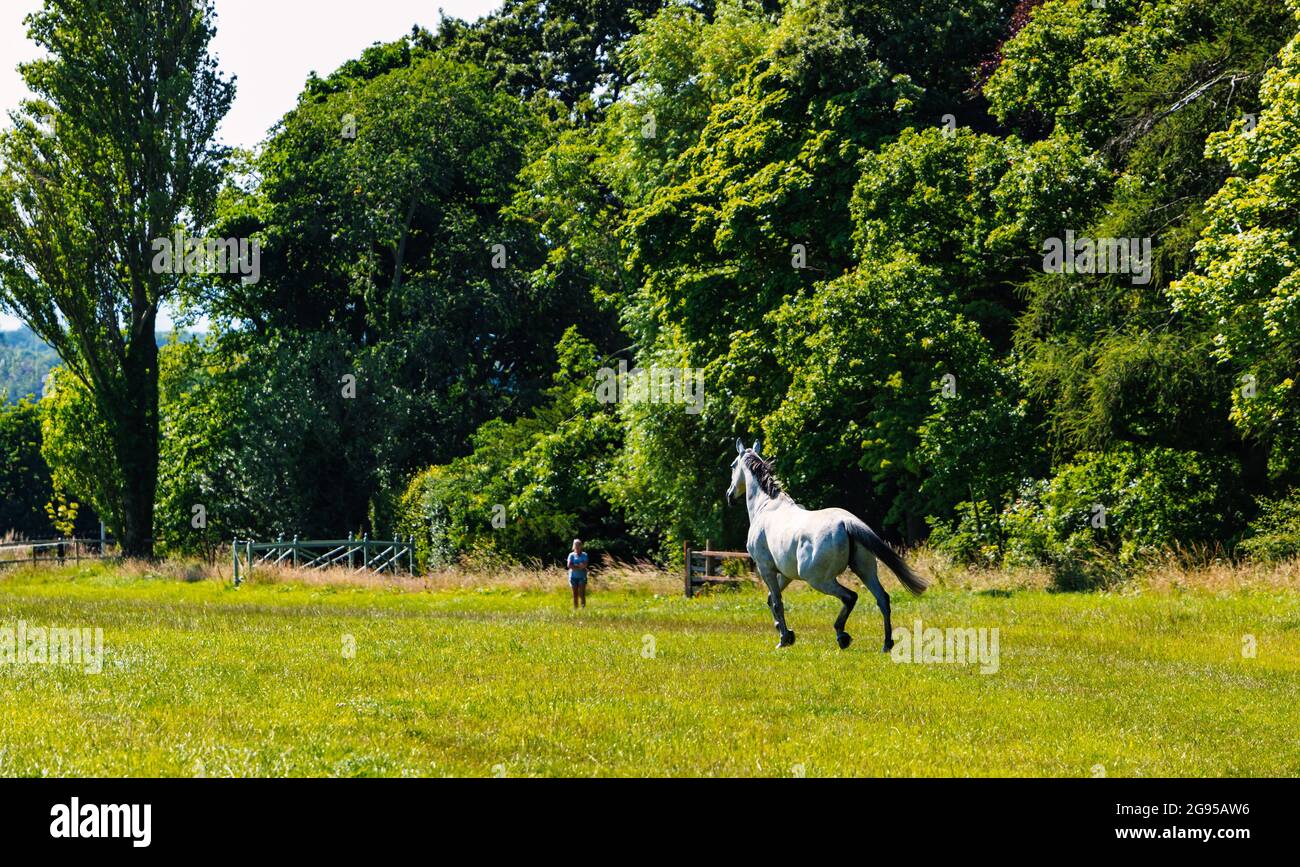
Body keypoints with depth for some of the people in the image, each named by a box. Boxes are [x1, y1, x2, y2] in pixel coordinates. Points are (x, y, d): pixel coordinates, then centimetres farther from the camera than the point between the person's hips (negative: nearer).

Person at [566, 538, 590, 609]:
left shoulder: (584, 555, 4)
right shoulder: (571, 555, 7)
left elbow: (584, 565, -9)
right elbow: (569, 565, -6)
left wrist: (575, 566, -11)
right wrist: (579, 566, -10)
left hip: (582, 577, -2)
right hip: (573, 576, 2)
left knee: (582, 594, -12)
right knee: (575, 594, 5)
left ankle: (583, 608, -15)